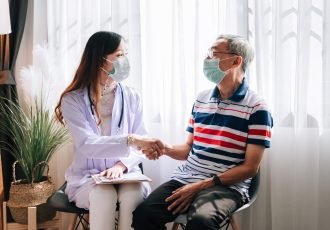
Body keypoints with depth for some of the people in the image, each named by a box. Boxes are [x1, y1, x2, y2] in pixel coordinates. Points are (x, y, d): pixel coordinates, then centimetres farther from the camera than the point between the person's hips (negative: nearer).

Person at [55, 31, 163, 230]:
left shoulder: (131, 97, 4)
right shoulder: (73, 99, -6)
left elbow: (140, 145, 2)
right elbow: (87, 144, -21)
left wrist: (122, 164, -20)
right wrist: (130, 140, -33)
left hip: (126, 174, 2)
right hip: (87, 177, -2)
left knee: (134, 193, -31)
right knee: (104, 195, -34)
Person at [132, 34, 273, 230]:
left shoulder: (257, 108, -5)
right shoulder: (201, 100, 14)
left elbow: (250, 168, -8)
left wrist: (201, 185, -14)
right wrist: (167, 149, -3)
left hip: (227, 186, -5)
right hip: (186, 178, 5)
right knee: (144, 213, -20)